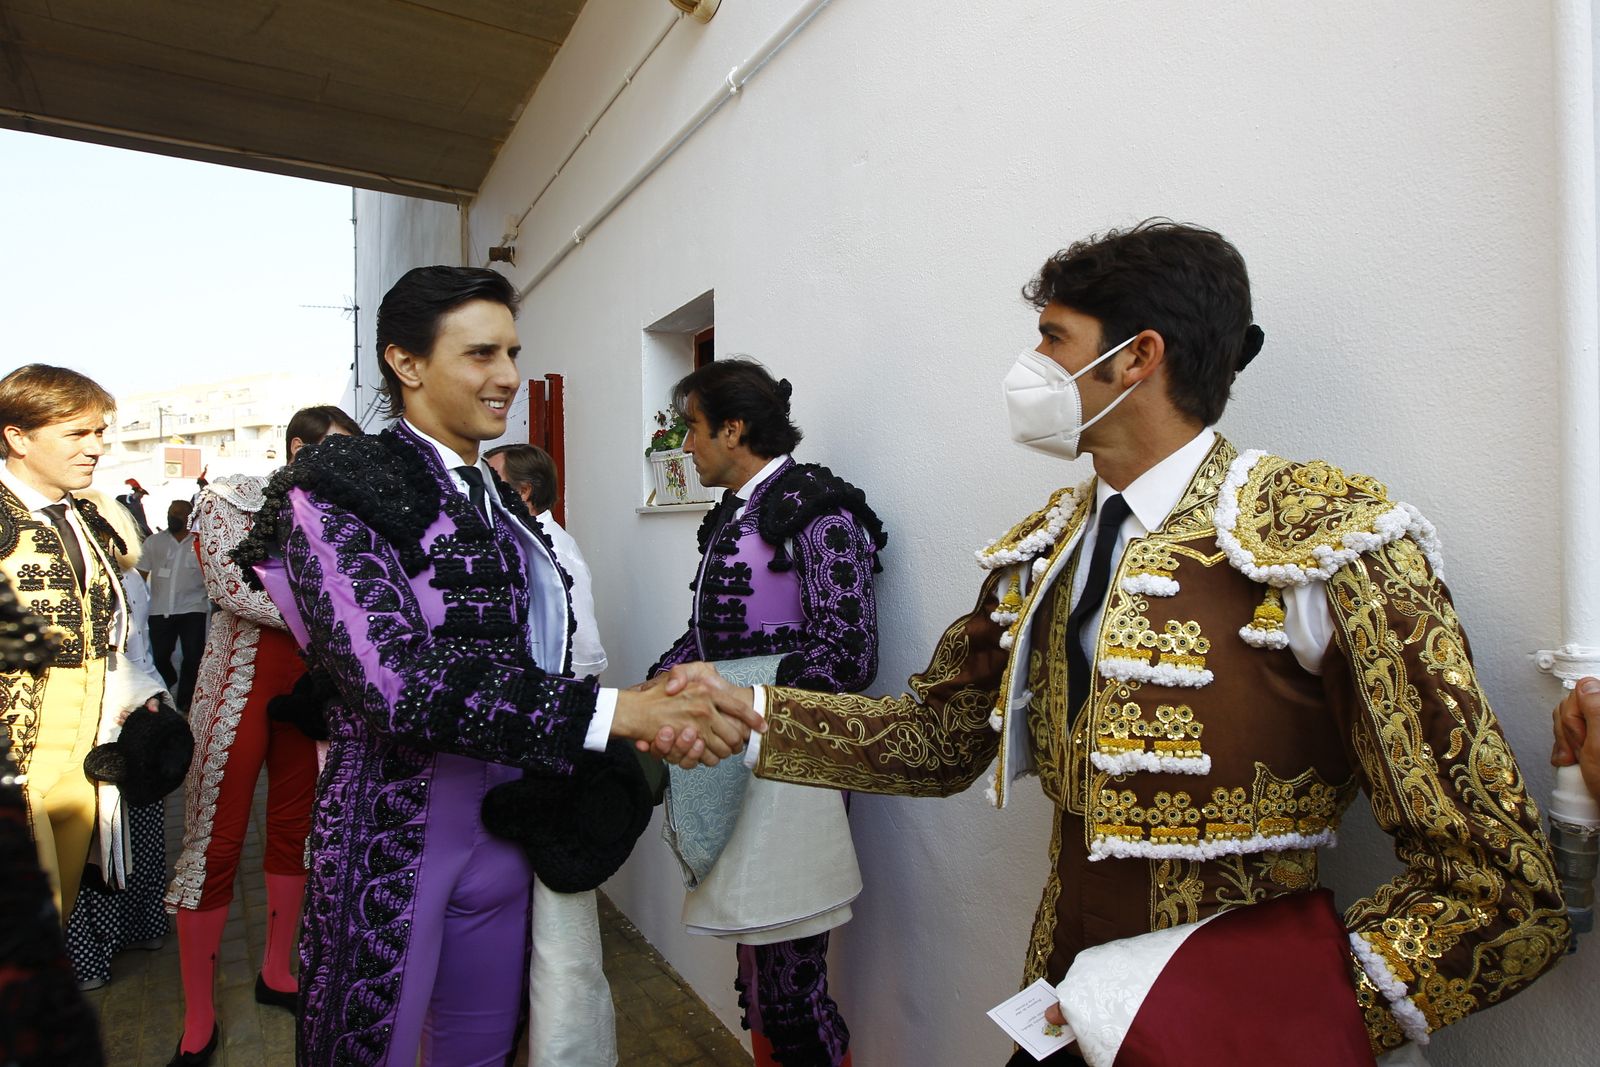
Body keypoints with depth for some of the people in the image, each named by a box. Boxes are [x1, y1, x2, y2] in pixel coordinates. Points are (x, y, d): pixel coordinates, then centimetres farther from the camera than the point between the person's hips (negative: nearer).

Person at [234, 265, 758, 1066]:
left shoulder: (497, 502, 8)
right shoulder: (336, 489, -13)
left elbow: (523, 657, 8)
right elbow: (395, 679, -26)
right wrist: (616, 711, -32)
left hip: (506, 819, 6)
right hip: (396, 826, -6)